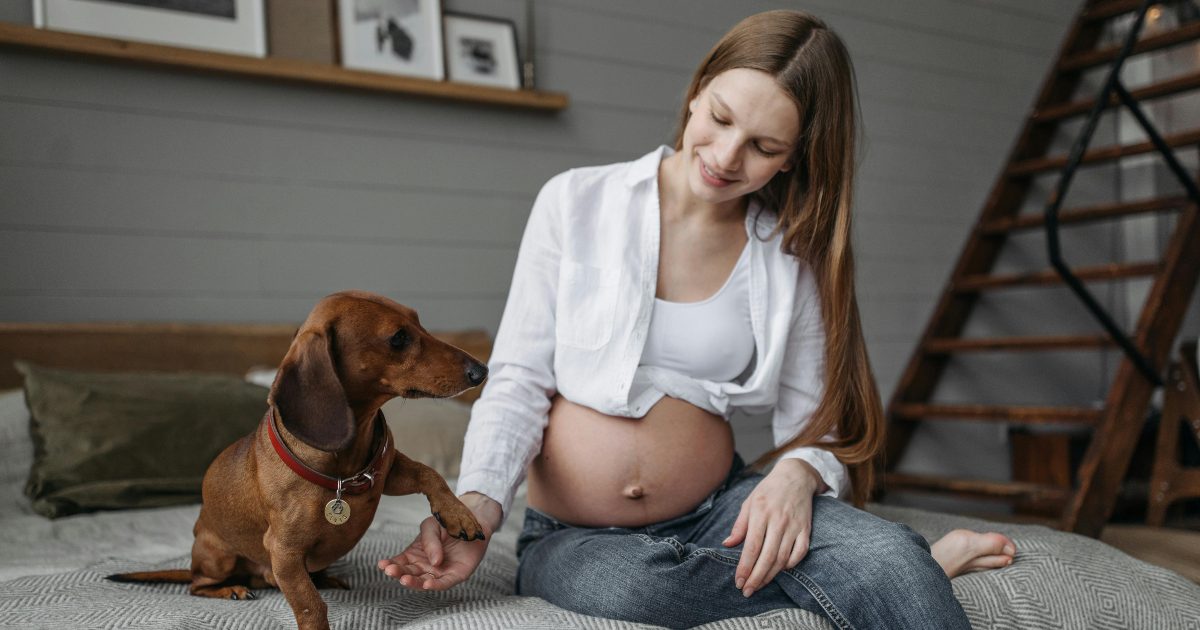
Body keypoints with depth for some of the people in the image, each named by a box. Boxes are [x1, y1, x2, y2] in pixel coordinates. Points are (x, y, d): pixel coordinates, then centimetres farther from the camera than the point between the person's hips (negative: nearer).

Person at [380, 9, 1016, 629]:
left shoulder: (791, 260, 1)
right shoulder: (576, 202, -5)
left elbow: (814, 429, 1)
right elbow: (519, 381, -6)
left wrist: (797, 473, -22)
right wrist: (477, 505, -21)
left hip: (721, 512, 0)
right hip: (576, 537, 1)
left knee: (889, 558, -33)